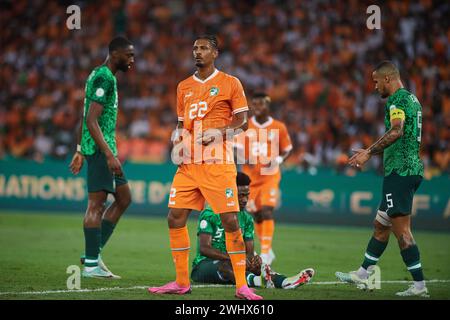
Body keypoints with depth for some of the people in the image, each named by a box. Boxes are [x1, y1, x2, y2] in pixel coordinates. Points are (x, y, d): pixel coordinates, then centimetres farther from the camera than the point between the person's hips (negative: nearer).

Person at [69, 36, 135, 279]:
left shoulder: (99, 75, 19)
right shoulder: (104, 77, -13)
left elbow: (86, 119, 23)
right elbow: (91, 120, -20)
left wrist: (80, 151, 24)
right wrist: (109, 154, -24)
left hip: (102, 148, 11)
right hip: (100, 148, -11)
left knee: (123, 198, 13)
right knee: (96, 203, -7)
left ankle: (93, 254, 13)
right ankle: (91, 264, -4)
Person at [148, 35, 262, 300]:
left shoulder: (230, 83, 2)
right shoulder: (184, 87, 17)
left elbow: (242, 121, 1)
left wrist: (221, 132, -15)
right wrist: (179, 139, 3)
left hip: (218, 163, -5)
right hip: (188, 164, 5)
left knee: (230, 220, -10)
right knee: (175, 218, 0)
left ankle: (242, 285, -4)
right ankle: (182, 282, 12)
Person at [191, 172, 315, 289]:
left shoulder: (246, 218, 11)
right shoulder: (209, 214, -11)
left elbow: (249, 251, 7)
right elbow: (204, 248, -20)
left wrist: (251, 258, -20)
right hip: (204, 264, -5)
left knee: (255, 265, -26)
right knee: (225, 265, -39)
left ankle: (283, 281, -56)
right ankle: (256, 280, -70)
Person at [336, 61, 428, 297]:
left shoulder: (397, 99, -11)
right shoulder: (412, 99, 20)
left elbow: (396, 131, -27)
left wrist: (369, 152, -25)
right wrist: (371, 152, 29)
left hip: (399, 171, -10)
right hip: (412, 169, 10)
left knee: (401, 229, -9)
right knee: (381, 225, 17)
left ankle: (419, 285, -9)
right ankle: (361, 275, 25)